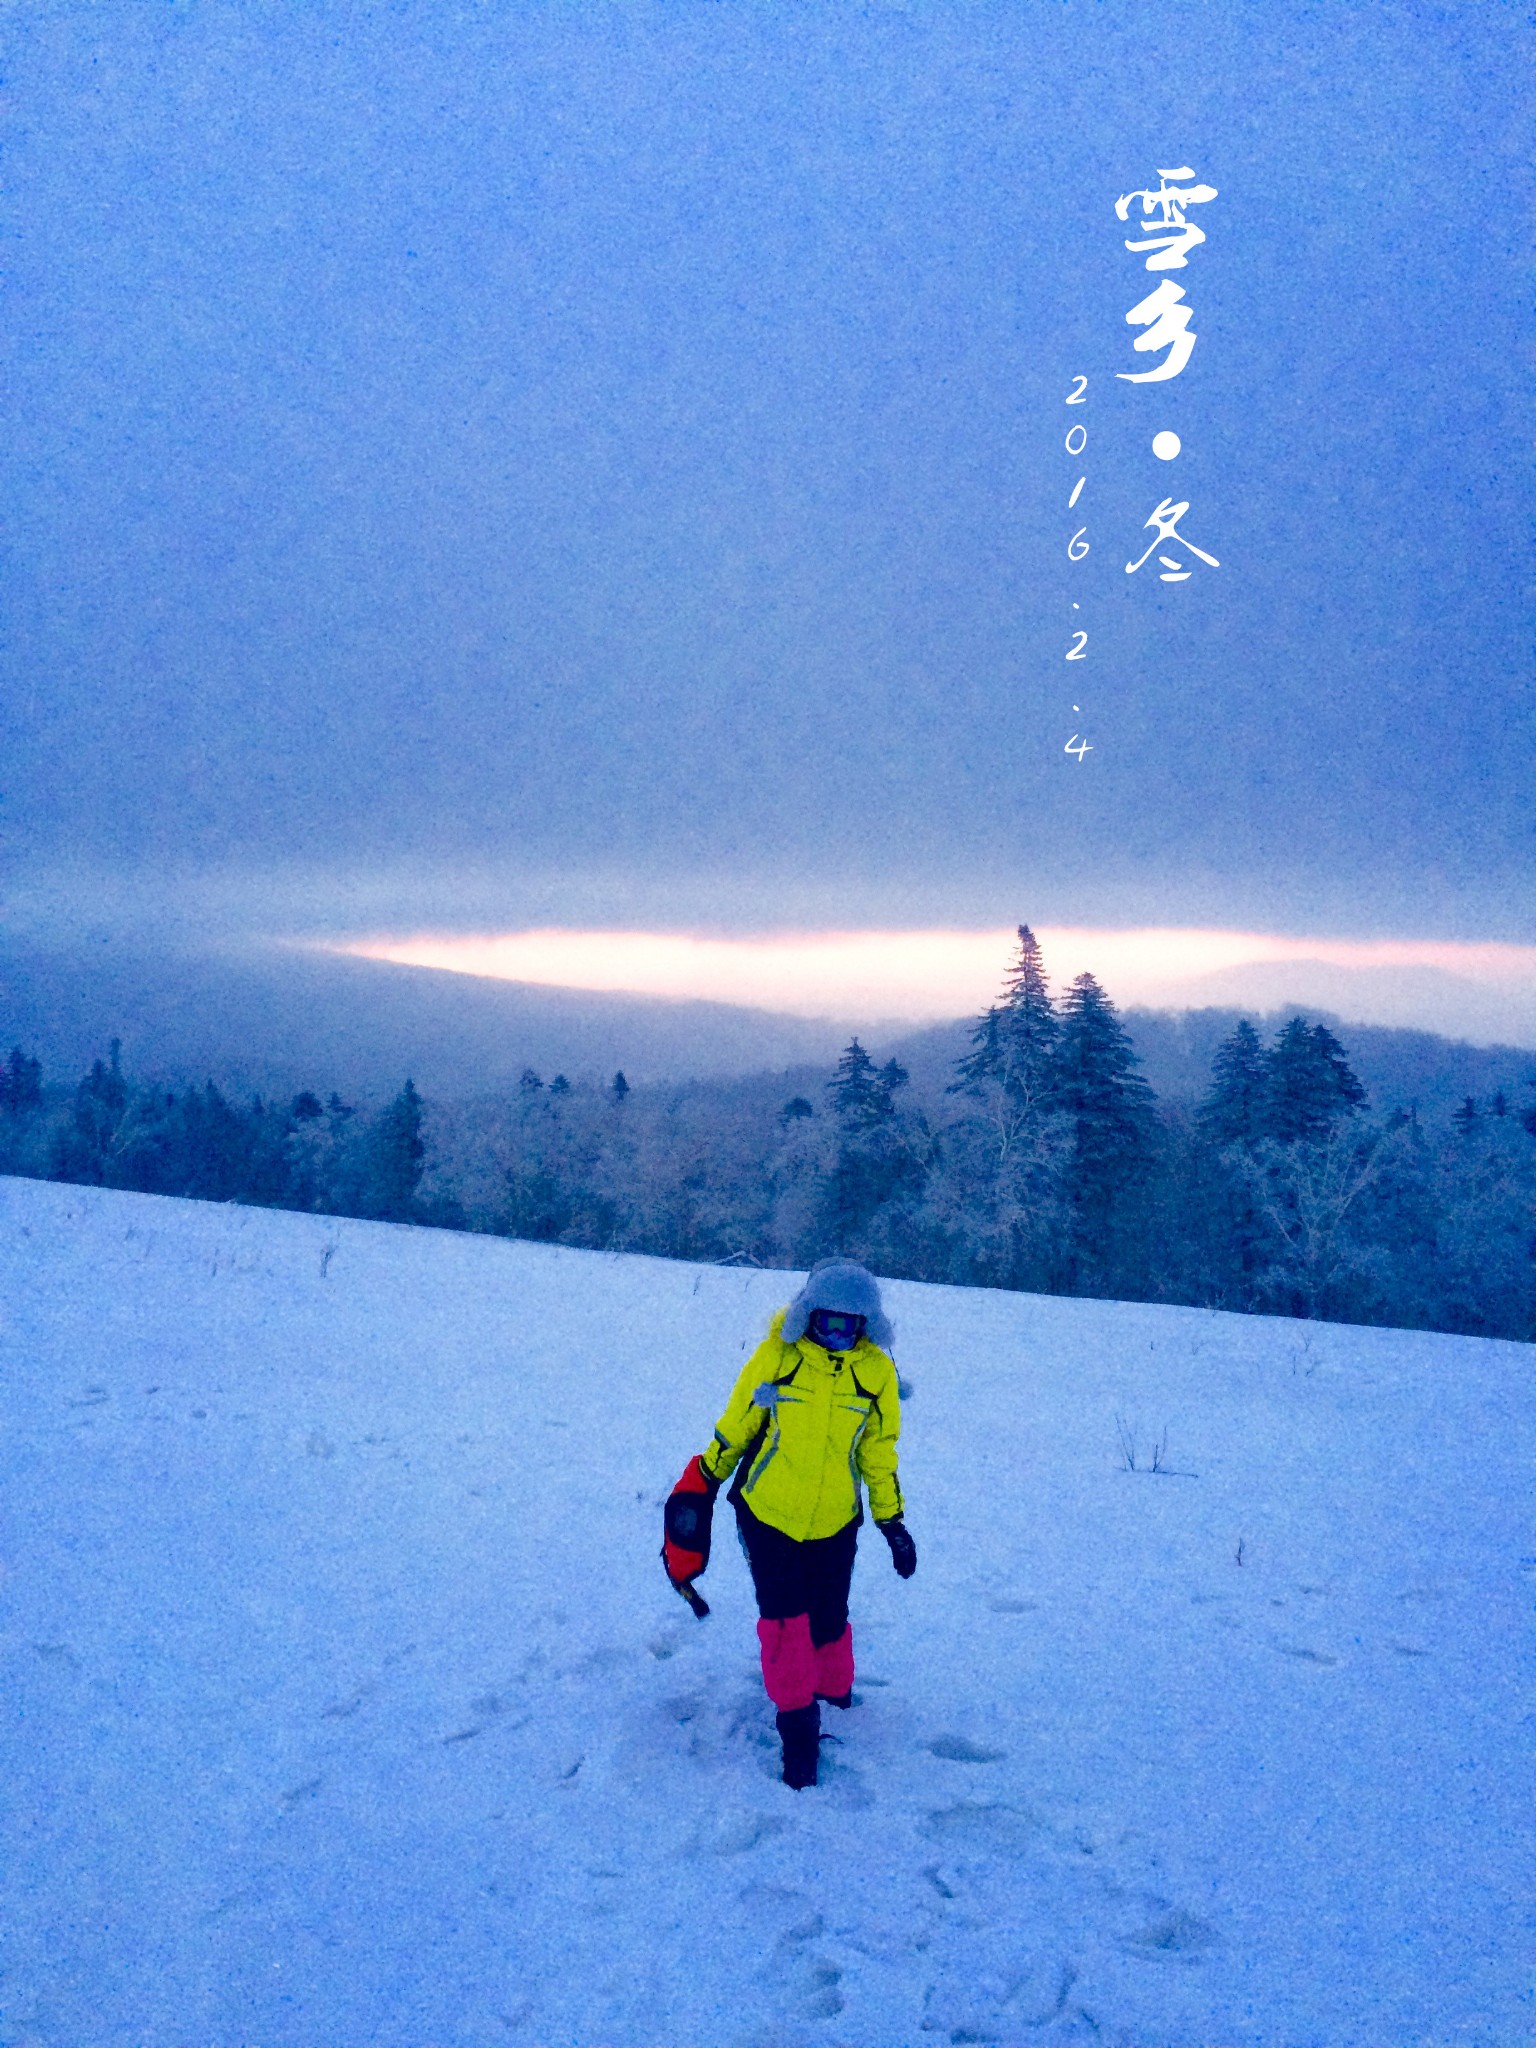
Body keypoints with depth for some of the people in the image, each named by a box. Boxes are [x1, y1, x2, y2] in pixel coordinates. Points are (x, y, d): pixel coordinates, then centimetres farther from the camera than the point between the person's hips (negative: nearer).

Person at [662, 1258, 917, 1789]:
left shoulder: (876, 1370, -7)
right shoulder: (776, 1356, -14)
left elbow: (878, 1451, 5)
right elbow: (735, 1426, 0)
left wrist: (891, 1522, 7)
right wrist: (702, 1486, 9)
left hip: (833, 1522, 2)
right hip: (766, 1512, -1)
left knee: (827, 1620, 8)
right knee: (782, 1617, -4)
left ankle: (835, 1692, 38)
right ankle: (798, 1726, 14)